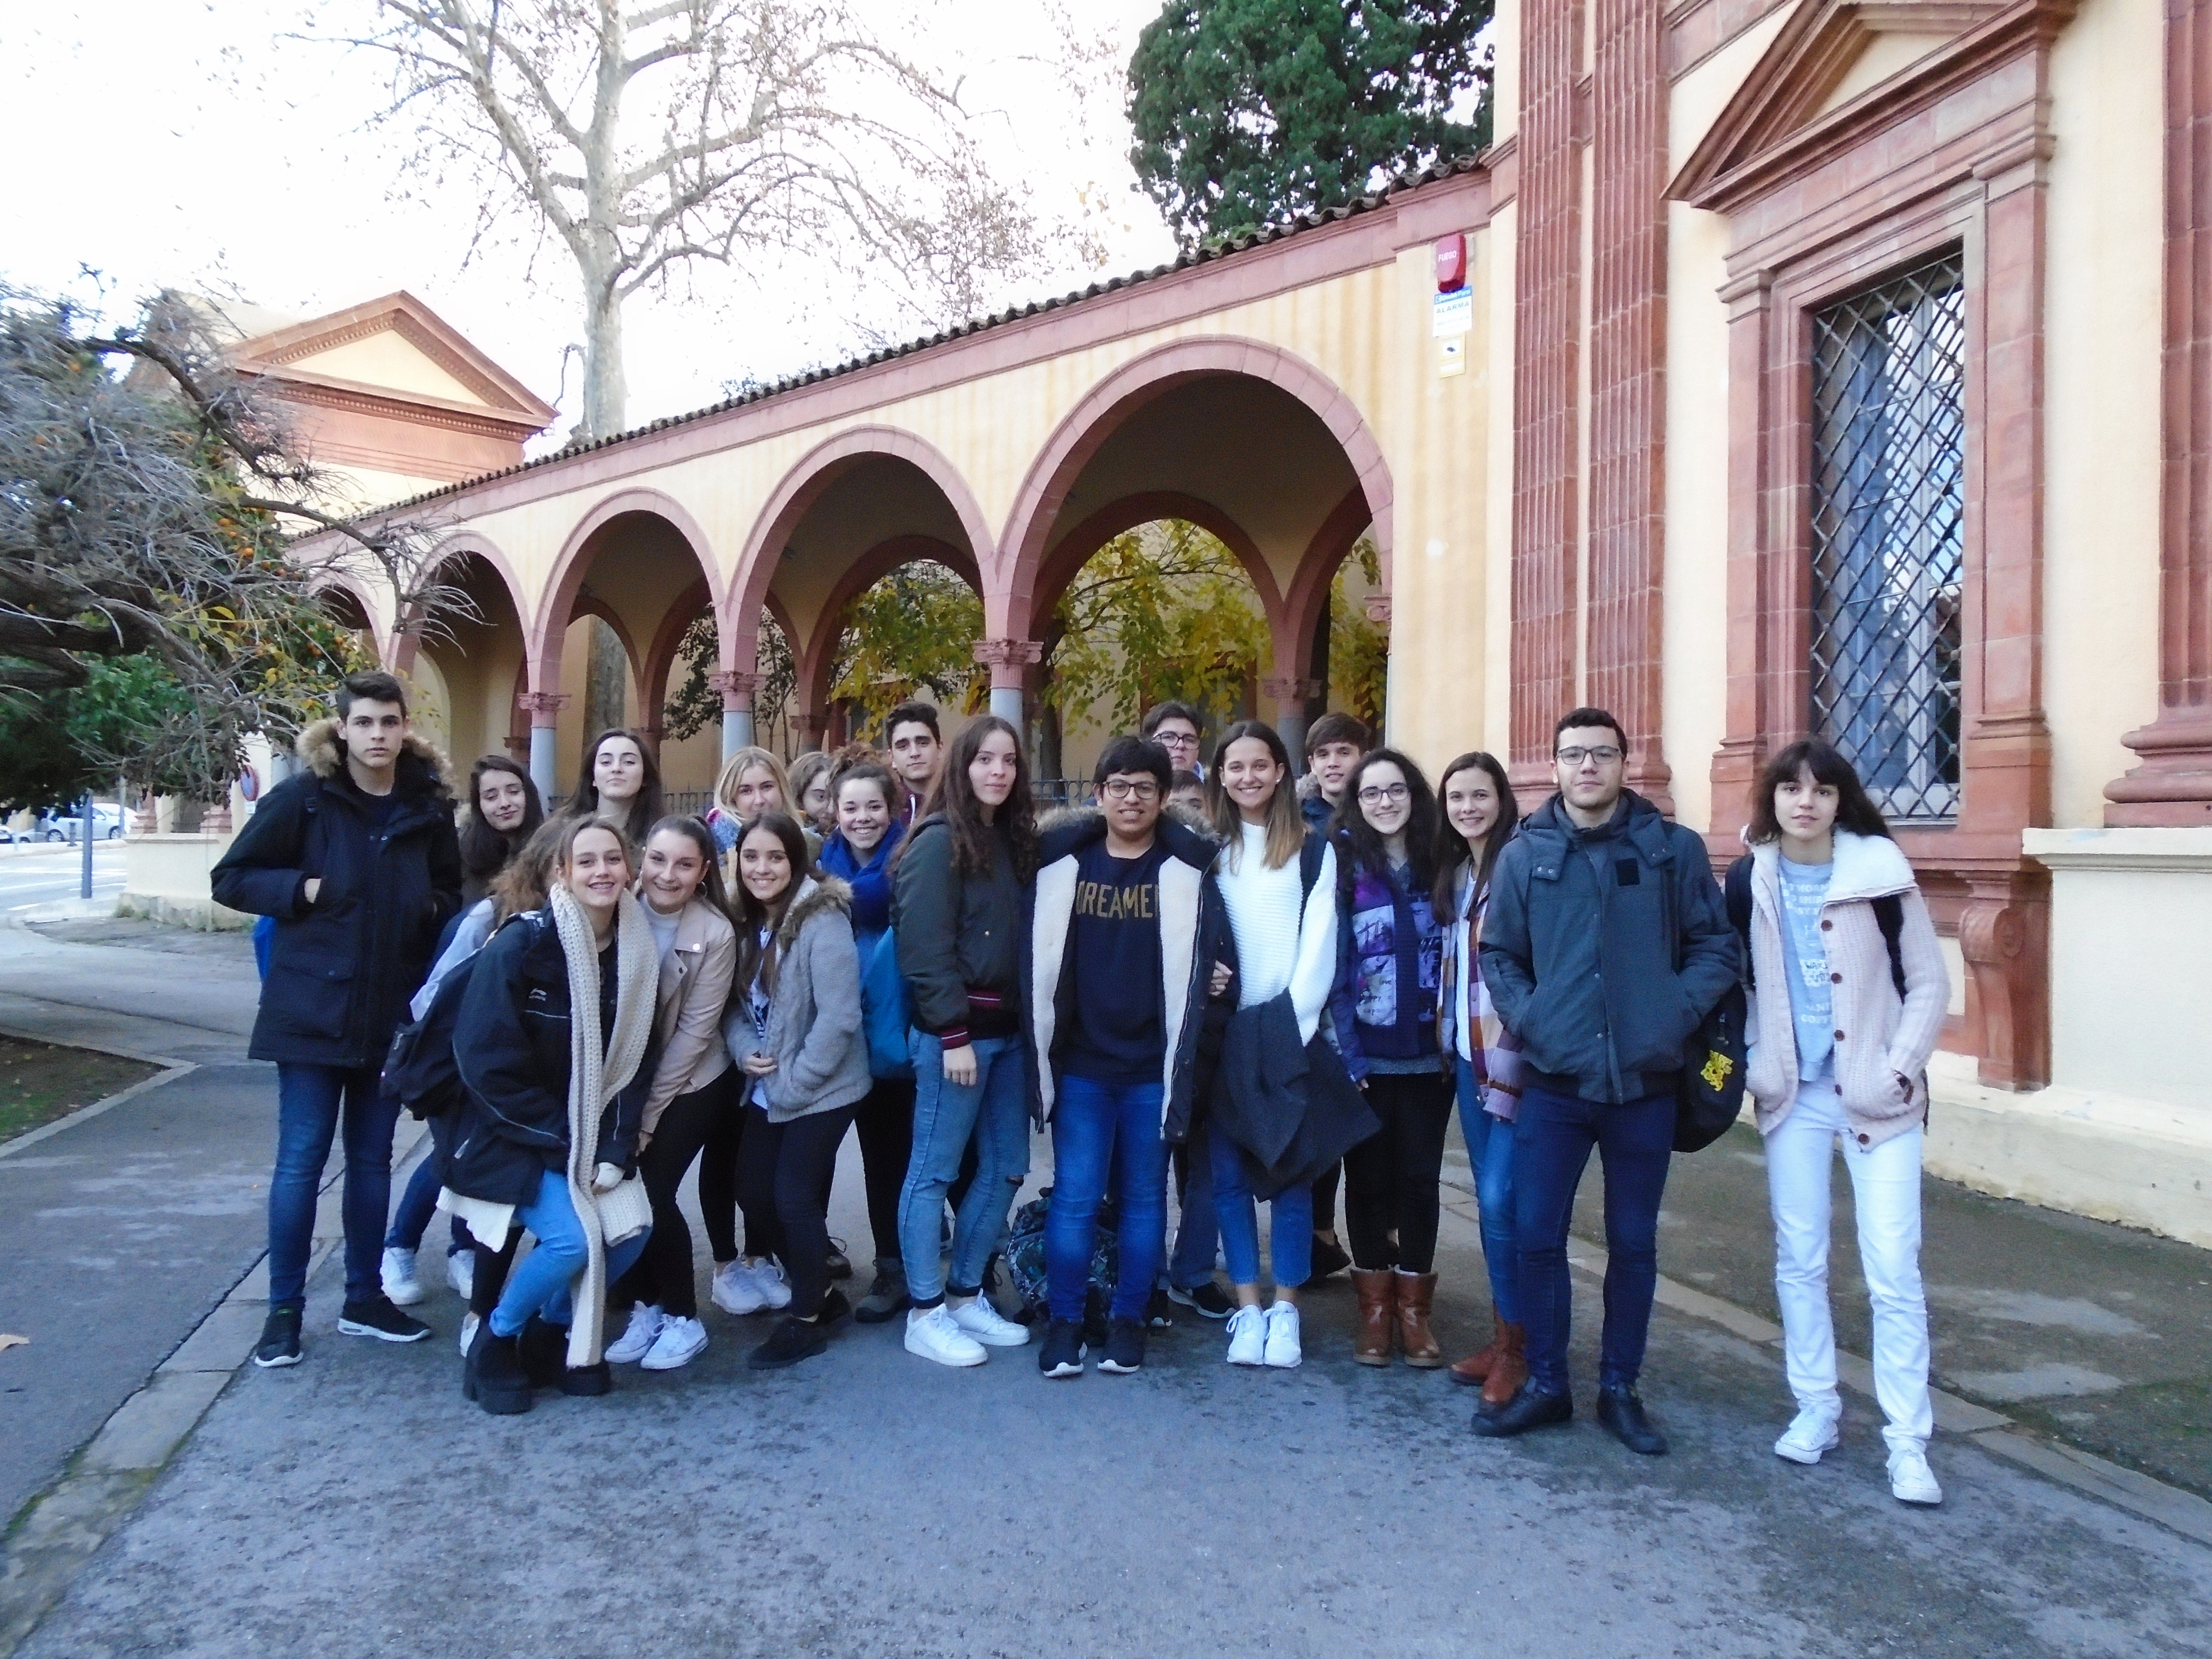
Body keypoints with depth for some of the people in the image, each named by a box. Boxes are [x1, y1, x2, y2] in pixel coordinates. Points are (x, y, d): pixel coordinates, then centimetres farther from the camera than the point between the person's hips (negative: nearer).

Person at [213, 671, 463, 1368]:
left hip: (393, 1011, 3)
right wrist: (302, 889, -15)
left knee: (372, 1158, 12)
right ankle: (284, 1308, 14)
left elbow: (450, 892, 17)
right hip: (312, 1008, -3)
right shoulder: (303, 797, -6)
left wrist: (435, 905, -3)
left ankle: (365, 1298, 24)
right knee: (301, 1160, 1)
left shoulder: (429, 806, 4)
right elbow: (230, 878, -2)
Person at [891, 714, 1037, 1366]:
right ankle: (924, 1314, 9)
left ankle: (966, 1295, 25)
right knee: (935, 1171, 0)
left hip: (1007, 1029, 8)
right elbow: (926, 950, -16)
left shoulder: (1012, 840, 14)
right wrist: (954, 1036, -18)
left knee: (1006, 1168, 12)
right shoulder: (939, 842, -10)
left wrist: (1023, 1026, 7)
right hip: (956, 1031, -8)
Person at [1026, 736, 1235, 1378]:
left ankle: (1128, 1320, 22)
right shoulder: (1061, 859, 2)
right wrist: (1039, 1042, 2)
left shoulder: (1189, 865, -1)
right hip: (1080, 1060, 0)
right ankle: (1065, 1321, 13)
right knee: (1074, 1196, 1)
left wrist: (1217, 975, -11)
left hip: (1155, 1062, 0)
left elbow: (1216, 945, 6)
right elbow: (1037, 951, 7)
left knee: (1143, 1196, 10)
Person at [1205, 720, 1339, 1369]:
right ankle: (1247, 1308, 11)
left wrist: (1291, 1020, -12)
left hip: (1290, 1030, -2)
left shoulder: (1313, 850, 6)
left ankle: (1285, 1309, 11)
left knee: (1291, 1171, 1)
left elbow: (1319, 942, -2)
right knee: (1228, 1172, 2)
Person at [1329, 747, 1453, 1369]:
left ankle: (1414, 1306, 20)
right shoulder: (1343, 866, -3)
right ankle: (1375, 1306, 20)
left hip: (1428, 1054, 2)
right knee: (1368, 1177, 8)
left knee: (1420, 1177, 8)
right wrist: (1346, 1052, -13)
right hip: (1365, 1055, -2)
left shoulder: (1437, 865, 5)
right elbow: (1331, 964, -7)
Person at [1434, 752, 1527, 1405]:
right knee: (1489, 1199, 12)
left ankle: (1519, 1348, 6)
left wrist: (1523, 1051, -19)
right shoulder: (1454, 873, 15)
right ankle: (1502, 1338, 22)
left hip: (1514, 1055, -8)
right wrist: (1448, 1038, 13)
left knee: (1501, 1199, -8)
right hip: (1468, 1056, 8)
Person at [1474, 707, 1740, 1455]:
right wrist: (1527, 1021, -7)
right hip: (1554, 1080, 1)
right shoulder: (1525, 854, 3)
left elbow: (1717, 947, 3)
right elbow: (1499, 955, 8)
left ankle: (1620, 1390, 26)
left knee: (1633, 1245, 11)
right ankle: (1545, 1384, 22)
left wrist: (1675, 1016, -11)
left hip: (1644, 1083, 0)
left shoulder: (1674, 849, 0)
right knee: (1537, 1235, 4)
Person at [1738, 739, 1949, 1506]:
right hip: (1793, 1096, 3)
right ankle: (1816, 1407, 24)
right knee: (1799, 1260, 9)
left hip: (1877, 1099, -3)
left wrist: (1897, 1072, -12)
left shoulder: (1881, 874, -8)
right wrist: (1749, 1066, 1)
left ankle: (1908, 1442, 6)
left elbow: (1930, 986, -4)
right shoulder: (1751, 880, 0)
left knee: (1893, 1270, -4)